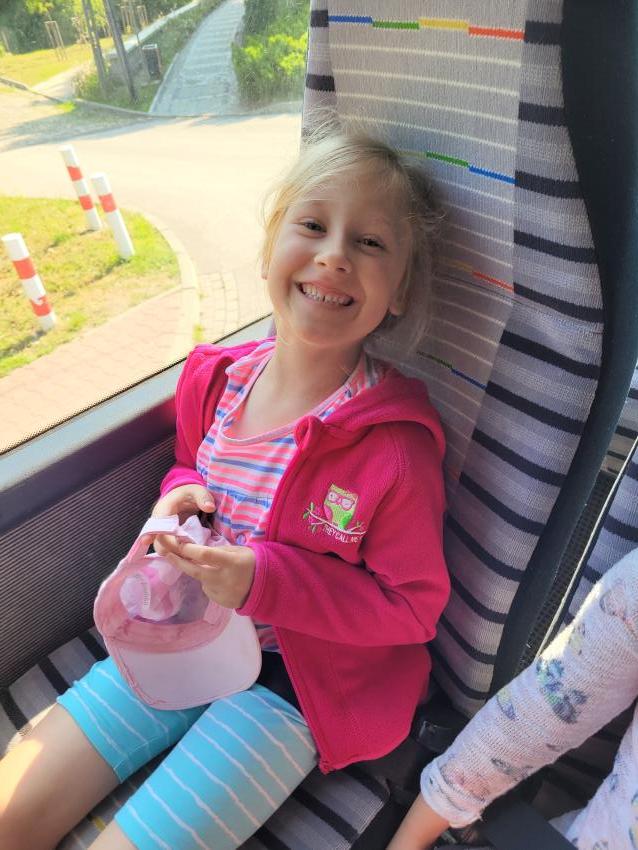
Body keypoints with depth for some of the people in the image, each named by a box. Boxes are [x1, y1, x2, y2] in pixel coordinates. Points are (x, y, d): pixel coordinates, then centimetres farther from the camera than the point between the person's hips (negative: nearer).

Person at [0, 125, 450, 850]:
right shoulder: (215, 378, -9)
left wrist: (264, 580, -26)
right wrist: (180, 494, -12)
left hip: (297, 680, -4)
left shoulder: (394, 441, -26)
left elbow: (412, 607, -16)